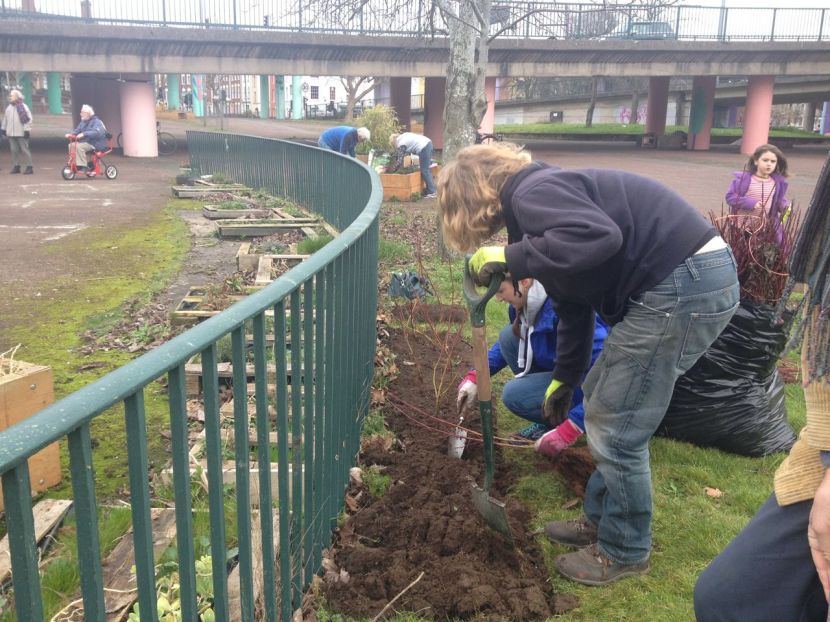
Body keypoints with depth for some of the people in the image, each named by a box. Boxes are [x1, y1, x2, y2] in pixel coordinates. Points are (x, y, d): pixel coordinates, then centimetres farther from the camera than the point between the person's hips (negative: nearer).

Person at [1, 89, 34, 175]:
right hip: (11, 133, 6)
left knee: (24, 149, -5)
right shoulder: (9, 107, 13)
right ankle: (16, 166, 14)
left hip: (21, 133, -6)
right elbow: (5, 118, 21)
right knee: (14, 150, 7)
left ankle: (29, 167, -2)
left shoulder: (23, 106, -6)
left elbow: (28, 118, -10)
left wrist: (27, 130, -14)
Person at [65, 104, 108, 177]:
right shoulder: (83, 122, 16)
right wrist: (70, 134, -9)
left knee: (79, 147, -29)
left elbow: (96, 132, -29)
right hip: (86, 142, 8)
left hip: (96, 144, -8)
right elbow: (77, 130, 13)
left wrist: (84, 134, -39)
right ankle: (74, 164, -4)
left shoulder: (96, 122, -12)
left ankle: (83, 166, -23)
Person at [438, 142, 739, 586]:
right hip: (682, 279, 11)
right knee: (600, 401, 20)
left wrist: (510, 257, -22)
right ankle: (599, 521, 35)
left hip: (684, 286, -11)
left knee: (616, 430, 0)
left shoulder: (532, 194, -12)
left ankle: (624, 553, 21)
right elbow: (572, 303, 27)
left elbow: (598, 236, -32)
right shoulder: (536, 200, 19)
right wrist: (565, 376, 36)